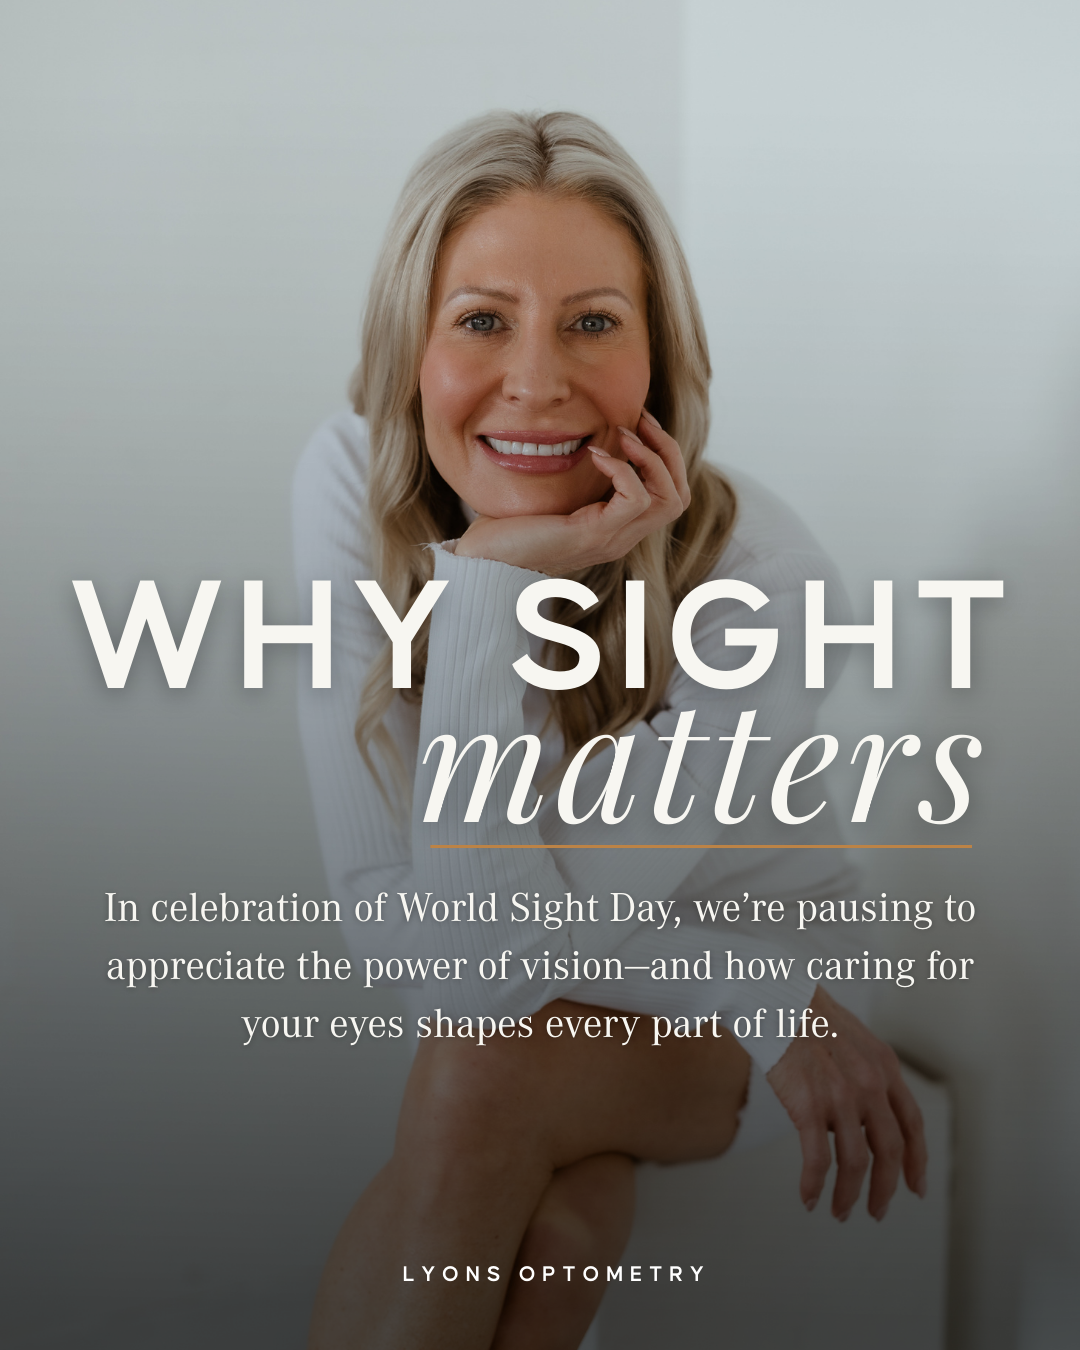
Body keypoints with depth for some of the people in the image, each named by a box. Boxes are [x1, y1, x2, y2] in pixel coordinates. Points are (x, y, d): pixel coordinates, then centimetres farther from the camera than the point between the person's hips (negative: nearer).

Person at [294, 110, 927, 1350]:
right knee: (554, 1209, -30)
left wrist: (495, 578, -39)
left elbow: (490, 962, -34)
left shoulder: (755, 571, -31)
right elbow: (387, 913, -26)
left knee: (485, 1073, -32)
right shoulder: (356, 486, -22)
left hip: (741, 964, -2)